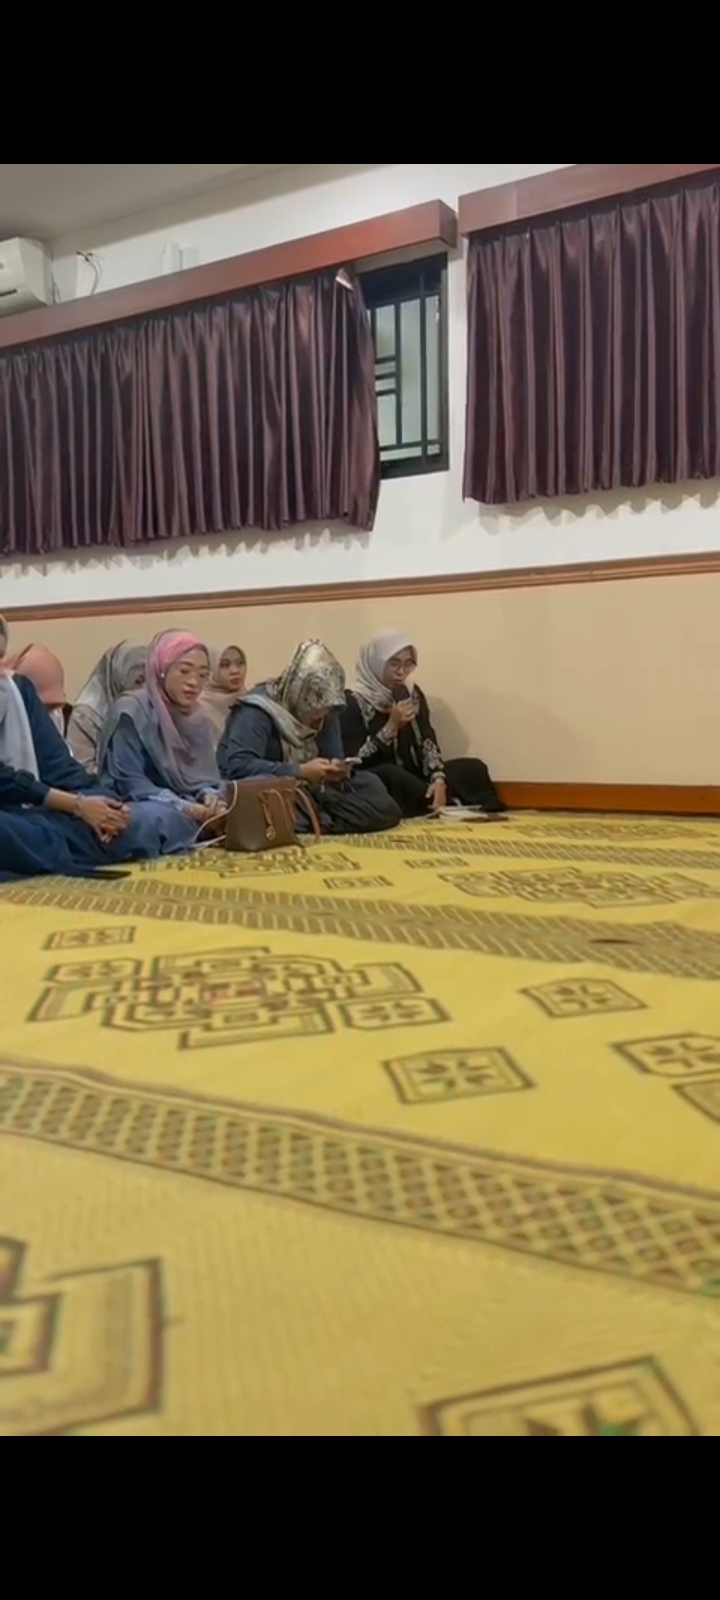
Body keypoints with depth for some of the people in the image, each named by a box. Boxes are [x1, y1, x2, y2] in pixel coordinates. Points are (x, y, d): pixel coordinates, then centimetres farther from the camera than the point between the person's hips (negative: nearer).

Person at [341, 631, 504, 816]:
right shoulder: (354, 704, -9)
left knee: (474, 768, -5)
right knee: (390, 775, -38)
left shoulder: (412, 695, 9)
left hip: (412, 779, 6)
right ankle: (450, 806, -22)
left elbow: (428, 744, -1)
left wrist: (439, 779, -20)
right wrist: (392, 725, -22)